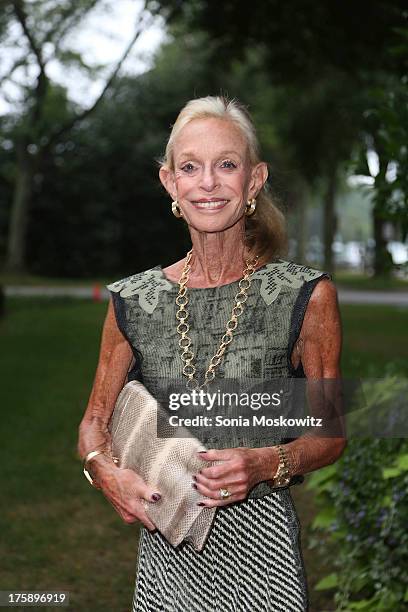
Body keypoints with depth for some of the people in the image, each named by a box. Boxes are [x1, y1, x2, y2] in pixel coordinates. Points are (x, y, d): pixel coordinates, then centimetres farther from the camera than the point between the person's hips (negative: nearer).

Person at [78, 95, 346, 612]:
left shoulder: (307, 296, -6)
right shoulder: (133, 301, 1)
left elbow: (330, 434, 0)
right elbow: (95, 423, 9)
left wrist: (267, 463, -19)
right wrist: (104, 470, -12)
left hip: (260, 548, -2)